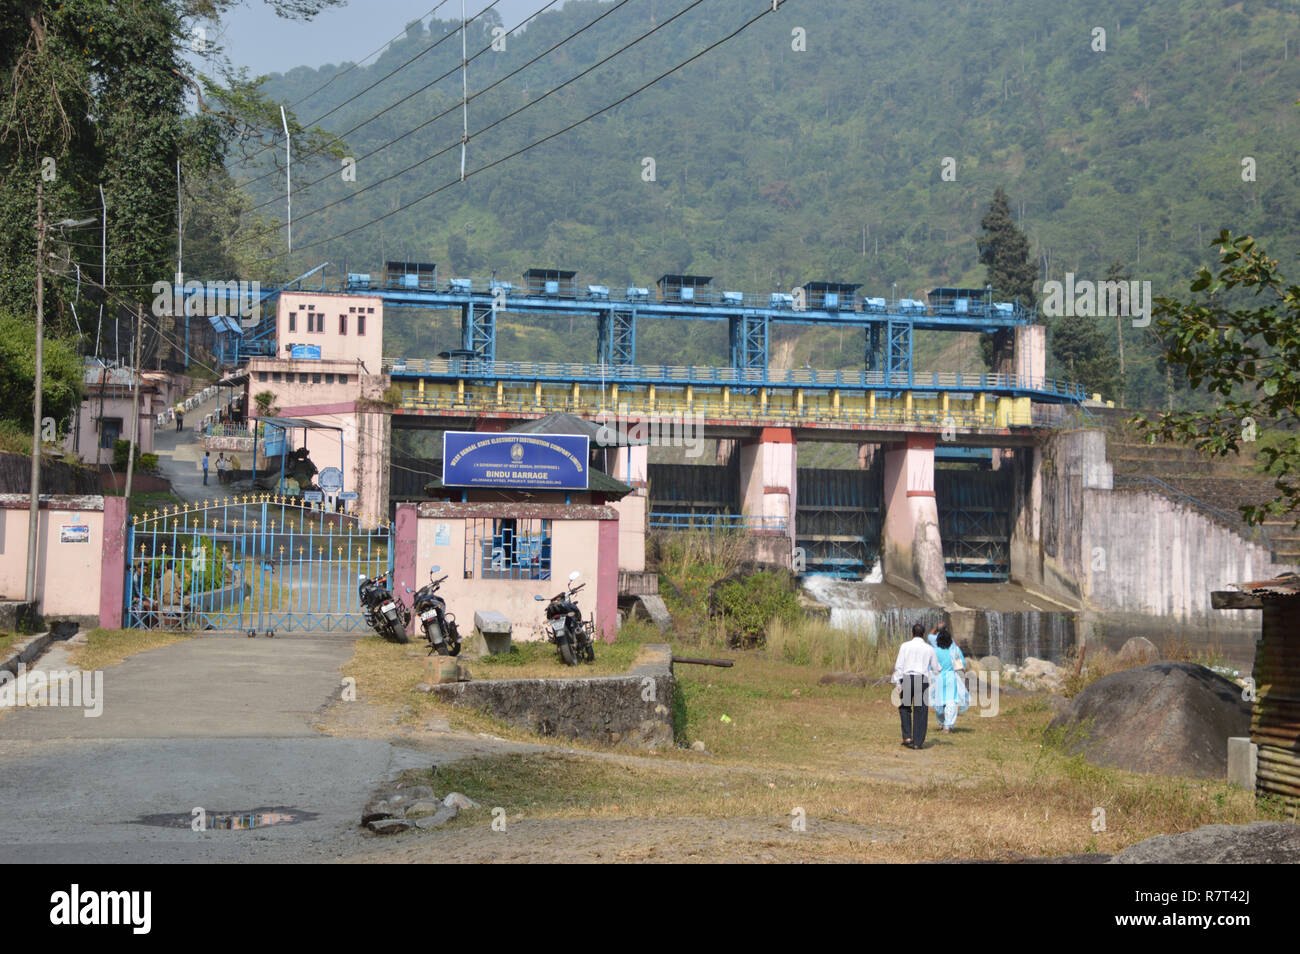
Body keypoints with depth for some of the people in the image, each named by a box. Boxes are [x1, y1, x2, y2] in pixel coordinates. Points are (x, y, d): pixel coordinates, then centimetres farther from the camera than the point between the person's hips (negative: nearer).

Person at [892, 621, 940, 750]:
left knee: (905, 708, 17)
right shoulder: (929, 648, 7)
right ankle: (918, 742, 4)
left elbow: (899, 666, -2)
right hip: (923, 680, 0)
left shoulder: (905, 646, 3)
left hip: (906, 679, 0)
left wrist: (898, 684, -1)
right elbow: (936, 669, 14)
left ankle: (907, 737, 6)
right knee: (920, 711, 5)